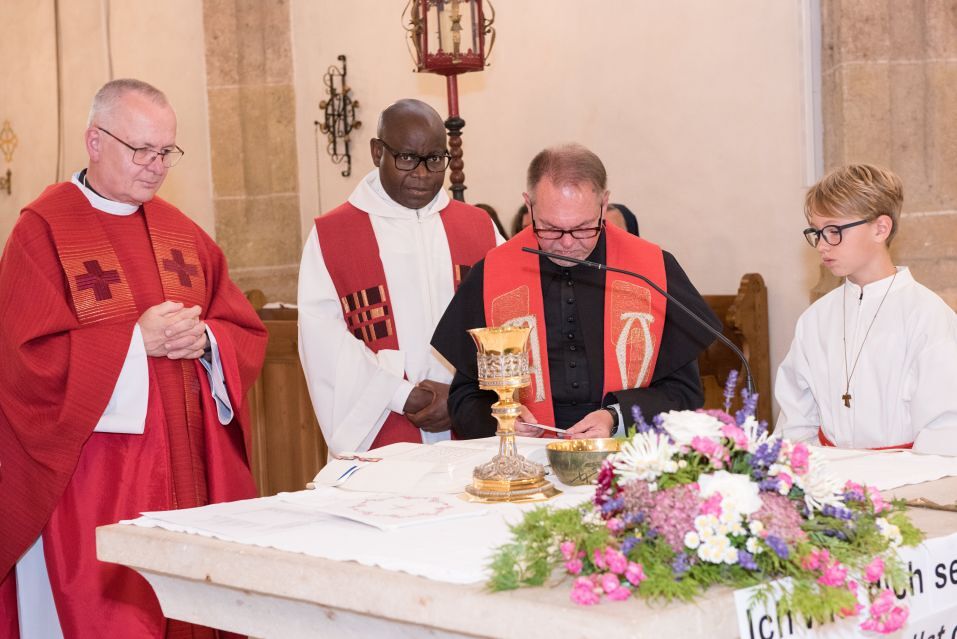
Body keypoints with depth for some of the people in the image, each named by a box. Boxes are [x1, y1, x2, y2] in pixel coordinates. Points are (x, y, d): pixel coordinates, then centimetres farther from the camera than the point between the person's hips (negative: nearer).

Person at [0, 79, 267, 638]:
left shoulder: (182, 232, 12)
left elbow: (247, 334, 12)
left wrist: (205, 340, -9)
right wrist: (137, 340, -16)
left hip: (190, 474, 5)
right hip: (94, 483, -5)